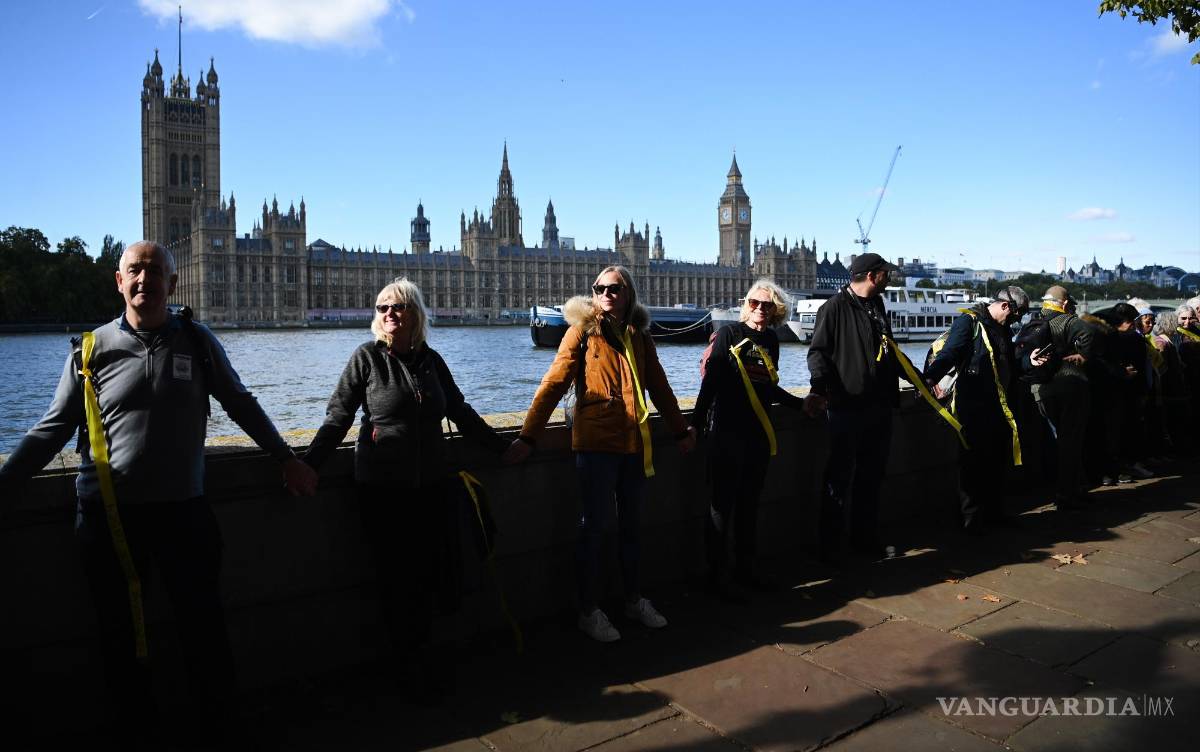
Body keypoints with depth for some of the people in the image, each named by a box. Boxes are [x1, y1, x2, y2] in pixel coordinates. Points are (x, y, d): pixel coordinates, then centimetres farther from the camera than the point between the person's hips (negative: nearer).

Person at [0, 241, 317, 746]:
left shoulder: (197, 341, 2)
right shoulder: (92, 350, 0)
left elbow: (241, 404, 11)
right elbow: (51, 431, 5)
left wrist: (285, 459, 13)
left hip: (184, 510, 0)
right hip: (108, 515, 0)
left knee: (204, 627, 6)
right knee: (121, 634, 12)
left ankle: (217, 726, 26)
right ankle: (137, 732, 31)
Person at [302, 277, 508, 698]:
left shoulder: (431, 360, 8)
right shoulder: (367, 357, -2)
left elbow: (462, 414, 18)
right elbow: (338, 418, -1)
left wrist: (502, 447, 22)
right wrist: (309, 464, -8)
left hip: (432, 485, 3)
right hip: (383, 488, -3)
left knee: (428, 576, 3)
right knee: (395, 579, 4)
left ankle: (420, 659, 22)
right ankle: (408, 668, 19)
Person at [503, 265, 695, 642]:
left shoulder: (639, 334, 10)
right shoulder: (582, 330, -4)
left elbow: (659, 386, 18)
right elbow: (554, 383, -10)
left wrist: (680, 429, 24)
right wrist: (528, 436, -14)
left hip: (635, 443, 5)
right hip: (596, 444, -5)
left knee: (630, 525, 16)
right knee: (594, 527, 4)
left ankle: (634, 600, 32)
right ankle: (589, 611, 18)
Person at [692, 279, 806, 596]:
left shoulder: (771, 340, 11)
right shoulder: (729, 334, -7)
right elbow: (711, 381, -13)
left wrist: (801, 404, 24)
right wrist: (696, 423, -18)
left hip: (759, 433, 6)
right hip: (728, 433, -6)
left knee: (750, 503, 14)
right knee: (723, 503, 0)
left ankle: (745, 569, 26)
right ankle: (716, 574, 10)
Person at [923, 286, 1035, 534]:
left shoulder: (1004, 329, 19)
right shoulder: (969, 322, -8)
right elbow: (948, 353, -21)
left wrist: (1028, 360, 12)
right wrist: (930, 378, -35)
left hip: (999, 408, 9)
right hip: (973, 408, -8)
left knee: (996, 463, 14)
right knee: (974, 463, -3)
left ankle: (994, 513, 26)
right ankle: (972, 520, 4)